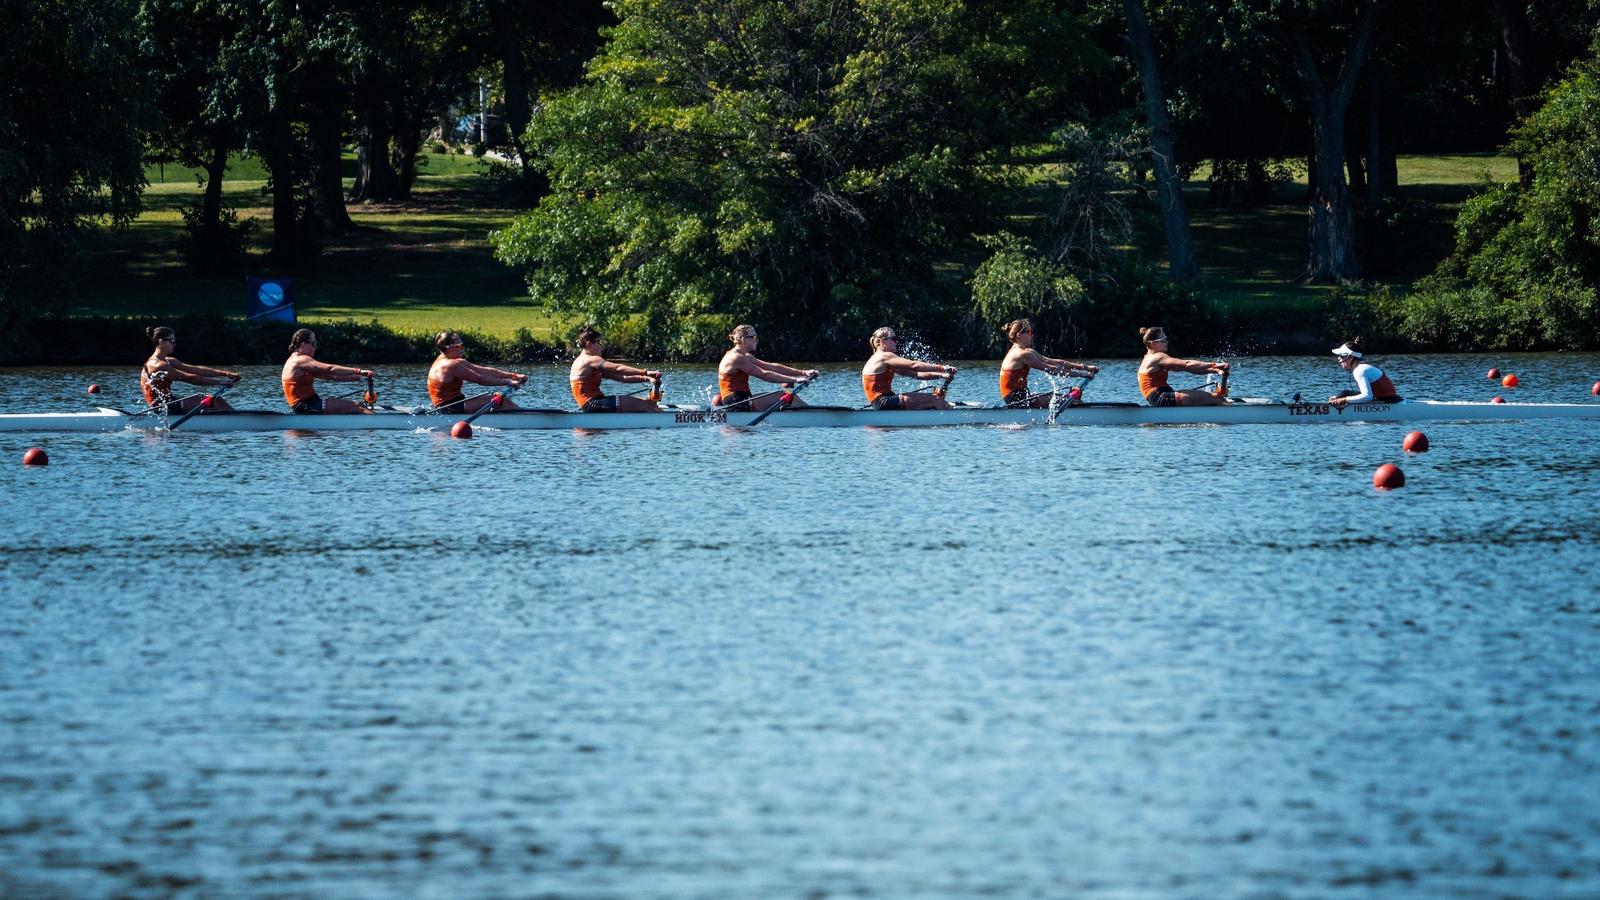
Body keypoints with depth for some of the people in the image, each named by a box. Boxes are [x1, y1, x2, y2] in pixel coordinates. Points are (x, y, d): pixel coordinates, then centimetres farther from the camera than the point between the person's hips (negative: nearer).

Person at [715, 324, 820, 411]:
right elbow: (764, 375, -21)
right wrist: (794, 379, -21)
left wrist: (802, 372, 4)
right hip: (737, 407, -10)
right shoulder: (736, 358, -15)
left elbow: (772, 367, 13)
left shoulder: (745, 357, 17)